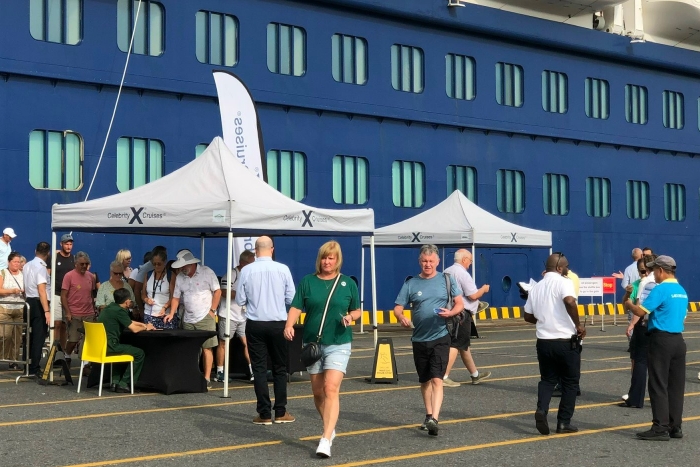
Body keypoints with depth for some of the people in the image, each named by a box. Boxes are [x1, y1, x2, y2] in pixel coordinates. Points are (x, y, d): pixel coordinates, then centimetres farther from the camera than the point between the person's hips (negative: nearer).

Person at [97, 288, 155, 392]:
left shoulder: (111, 307, 15)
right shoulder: (119, 311, -13)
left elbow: (129, 322, 28)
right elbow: (134, 329, -12)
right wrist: (146, 328, 7)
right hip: (109, 346, -10)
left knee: (124, 349, 36)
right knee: (139, 354, 0)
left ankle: (115, 382, 26)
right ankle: (123, 384, 3)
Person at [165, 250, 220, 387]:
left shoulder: (207, 272, -7)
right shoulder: (180, 277, 7)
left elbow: (217, 291, -4)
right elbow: (176, 297, 12)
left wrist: (212, 310, -9)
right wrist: (172, 313, -1)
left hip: (205, 317, -5)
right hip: (188, 319, 5)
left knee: (206, 348, -5)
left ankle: (207, 379, -1)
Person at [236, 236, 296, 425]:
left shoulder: (246, 270, -7)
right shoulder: (283, 269, -7)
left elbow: (240, 300, -1)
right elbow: (291, 298, -2)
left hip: (255, 325, 0)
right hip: (278, 324, 0)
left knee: (259, 368, 6)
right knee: (280, 368, 11)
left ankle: (264, 414, 6)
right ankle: (280, 412, 13)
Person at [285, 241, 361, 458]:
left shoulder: (348, 283, 4)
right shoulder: (307, 282, 4)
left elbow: (357, 310, 12)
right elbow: (296, 307, -2)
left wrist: (351, 316, -11)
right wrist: (289, 325, -21)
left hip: (338, 344, -3)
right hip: (312, 343, 3)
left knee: (331, 388, -16)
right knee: (317, 391, 12)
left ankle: (326, 440, -19)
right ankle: (329, 428, 34)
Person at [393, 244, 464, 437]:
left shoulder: (446, 280, 1)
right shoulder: (411, 284, 3)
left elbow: (460, 304, 4)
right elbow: (397, 308, 0)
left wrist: (451, 312, -18)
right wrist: (402, 317, -23)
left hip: (440, 337, -3)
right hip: (419, 339, 3)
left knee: (436, 379, -15)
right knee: (425, 381, 15)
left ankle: (434, 419, -22)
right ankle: (429, 416, 30)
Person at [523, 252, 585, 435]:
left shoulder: (536, 287, 10)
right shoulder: (563, 282, -10)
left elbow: (528, 316, 14)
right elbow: (569, 301, -31)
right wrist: (578, 325, -19)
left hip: (544, 341, 5)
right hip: (566, 341, -5)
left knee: (547, 379, 17)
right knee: (570, 382, 10)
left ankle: (541, 410, -7)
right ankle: (564, 423, 11)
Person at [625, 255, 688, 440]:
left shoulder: (660, 289, -13)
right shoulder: (682, 291, 14)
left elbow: (641, 311, -17)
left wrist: (629, 304, 4)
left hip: (661, 340, -8)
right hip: (678, 340, 8)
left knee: (658, 385, -4)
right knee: (676, 385, 9)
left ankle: (660, 428, -5)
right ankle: (675, 426, 13)